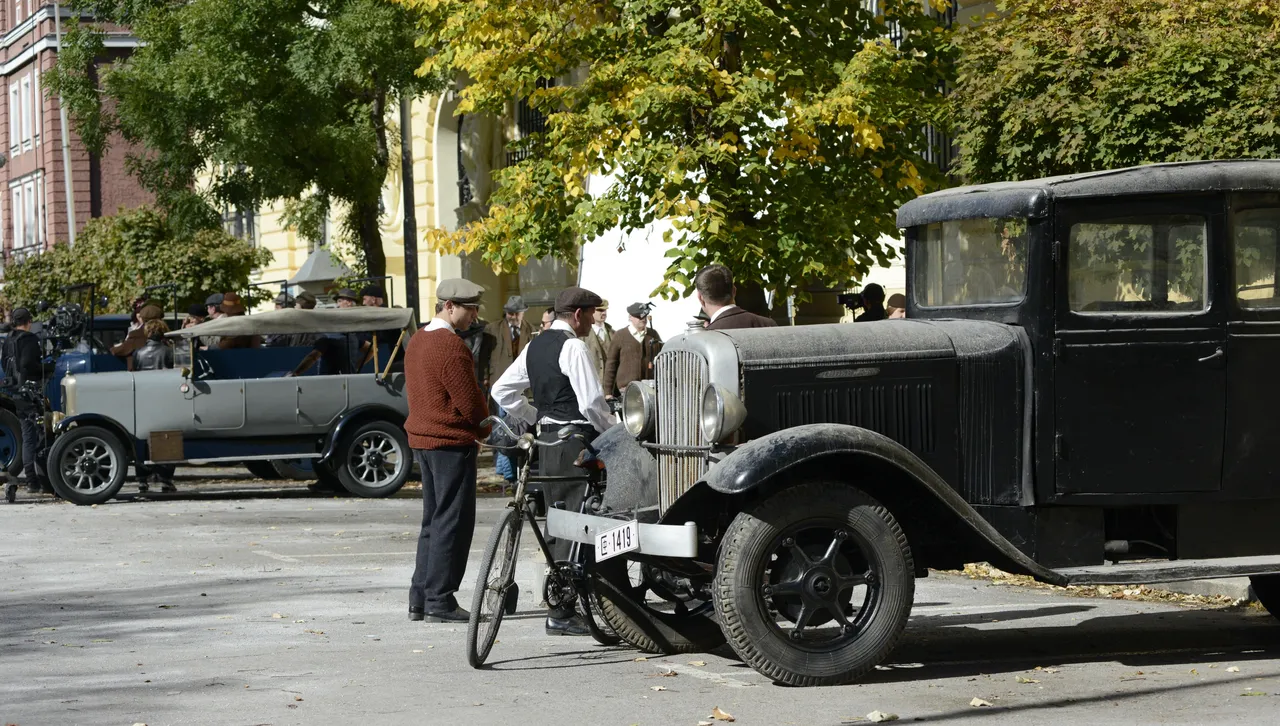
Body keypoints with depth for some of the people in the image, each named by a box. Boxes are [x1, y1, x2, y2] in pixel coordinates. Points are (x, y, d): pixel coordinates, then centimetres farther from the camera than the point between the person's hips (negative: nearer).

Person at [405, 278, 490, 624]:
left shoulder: (417, 340, 13)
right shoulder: (451, 346, -17)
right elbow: (470, 402, -18)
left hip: (422, 439, 10)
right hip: (452, 442, -10)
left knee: (433, 520, 16)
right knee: (452, 522, -4)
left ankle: (420, 599, 17)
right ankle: (440, 602, -3)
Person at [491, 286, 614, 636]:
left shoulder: (535, 346, 14)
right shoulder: (573, 347, -13)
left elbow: (502, 391, 16)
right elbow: (592, 401, -20)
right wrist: (613, 432, -5)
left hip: (547, 439, 9)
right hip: (576, 440, -9)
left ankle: (561, 603, 20)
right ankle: (561, 614, -8)